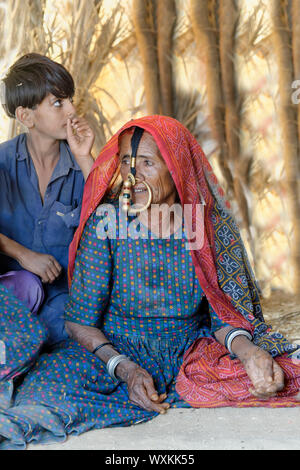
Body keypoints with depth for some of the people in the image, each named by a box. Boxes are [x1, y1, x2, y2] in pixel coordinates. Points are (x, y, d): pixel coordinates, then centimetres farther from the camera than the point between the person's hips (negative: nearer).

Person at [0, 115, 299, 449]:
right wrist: (124, 369, -25)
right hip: (114, 349, -1)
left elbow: (224, 310, -3)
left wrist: (245, 347, -26)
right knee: (54, 376, -32)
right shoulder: (106, 221, -10)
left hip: (190, 347, 1)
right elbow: (79, 320, -9)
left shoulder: (210, 224, -6)